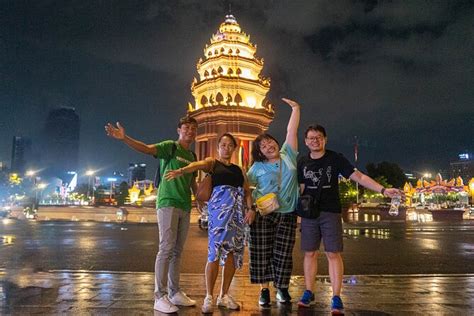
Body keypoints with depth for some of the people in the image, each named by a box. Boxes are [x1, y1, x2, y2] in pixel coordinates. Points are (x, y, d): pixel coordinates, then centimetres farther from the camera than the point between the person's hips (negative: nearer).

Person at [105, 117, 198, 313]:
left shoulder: (192, 156, 17)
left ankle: (174, 292, 19)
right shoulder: (170, 147, -2)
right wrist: (124, 138, -32)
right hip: (167, 203, -7)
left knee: (177, 251, 10)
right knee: (166, 248, -10)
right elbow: (147, 149, -18)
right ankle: (160, 296, -3)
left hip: (185, 207, 7)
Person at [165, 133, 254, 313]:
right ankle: (209, 297, -3)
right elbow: (198, 165, -15)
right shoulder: (212, 163, 7)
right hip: (220, 207, -5)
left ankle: (224, 296, 16)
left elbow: (247, 191, 17)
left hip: (238, 211, 5)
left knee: (233, 252, 5)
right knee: (215, 251, -11)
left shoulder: (238, 169, 22)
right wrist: (180, 171, -36)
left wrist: (250, 209, -1)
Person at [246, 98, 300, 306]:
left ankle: (282, 288, 22)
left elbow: (291, 130, 8)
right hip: (262, 213, -1)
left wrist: (295, 108, 7)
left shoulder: (288, 155, 9)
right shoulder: (258, 167, 5)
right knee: (261, 253, 2)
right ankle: (264, 289, 16)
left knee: (283, 254, 5)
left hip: (287, 214, 1)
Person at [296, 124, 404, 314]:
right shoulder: (302, 162, 6)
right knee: (310, 253, 7)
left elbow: (359, 177, -8)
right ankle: (309, 293, 19)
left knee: (333, 254, -3)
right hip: (309, 214, 2)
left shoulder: (335, 159, -2)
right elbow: (300, 188, 8)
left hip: (330, 213, -2)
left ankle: (336, 298, 5)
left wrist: (383, 190, -18)